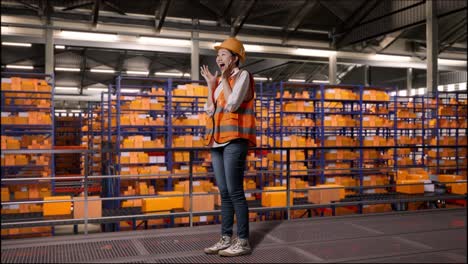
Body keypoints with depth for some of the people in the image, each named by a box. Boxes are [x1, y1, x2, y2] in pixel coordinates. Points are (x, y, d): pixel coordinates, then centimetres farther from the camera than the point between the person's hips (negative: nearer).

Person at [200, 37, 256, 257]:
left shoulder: (242, 75, 0)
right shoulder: (220, 81, 20)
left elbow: (232, 105, -13)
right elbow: (210, 111, 15)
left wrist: (224, 78, -3)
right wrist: (211, 84, 11)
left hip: (234, 140, -7)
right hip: (218, 141, 7)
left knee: (235, 192, -9)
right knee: (224, 193, 8)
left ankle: (243, 241, -4)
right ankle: (226, 238, 13)